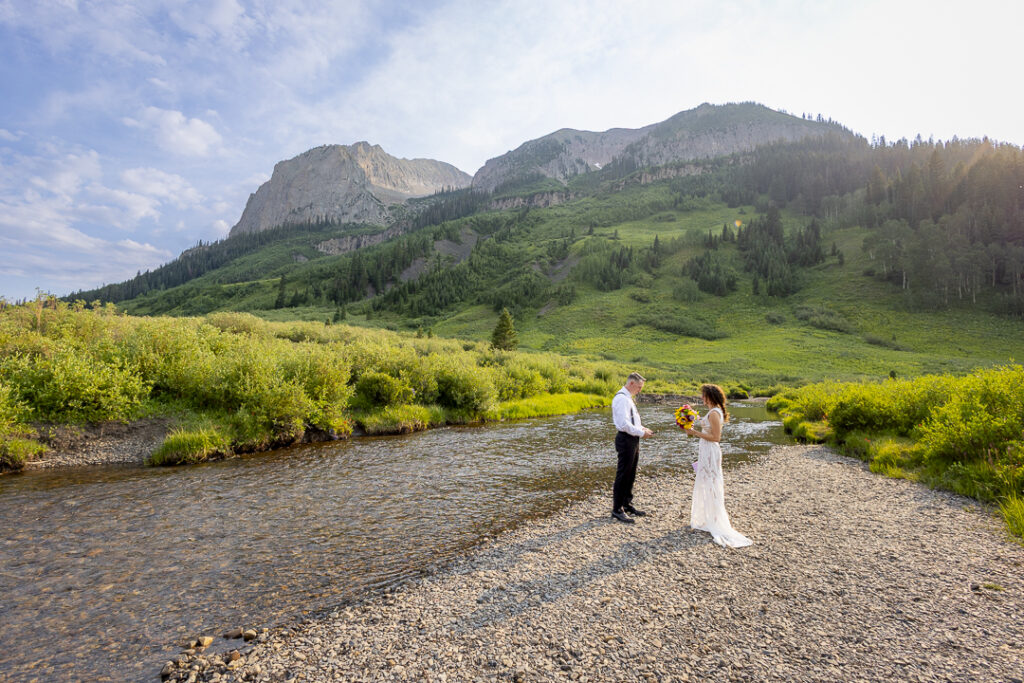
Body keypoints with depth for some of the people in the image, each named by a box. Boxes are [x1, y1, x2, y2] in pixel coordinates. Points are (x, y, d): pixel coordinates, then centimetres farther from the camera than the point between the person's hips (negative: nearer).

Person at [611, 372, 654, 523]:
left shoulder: (628, 398, 15)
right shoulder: (621, 399, -18)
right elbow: (624, 424, -25)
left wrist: (641, 428, 9)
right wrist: (641, 433, -16)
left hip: (633, 440, 10)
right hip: (626, 440, -10)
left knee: (630, 475, 18)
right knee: (623, 475, -2)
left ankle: (627, 504, 30)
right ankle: (617, 509, 7)